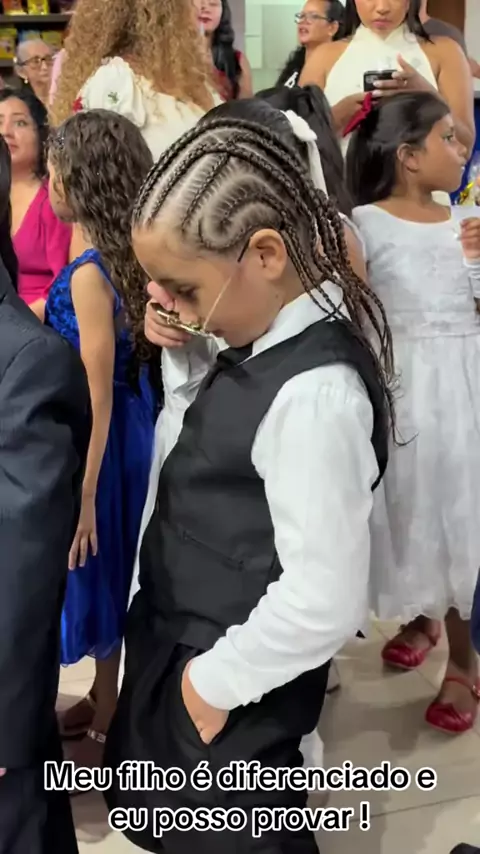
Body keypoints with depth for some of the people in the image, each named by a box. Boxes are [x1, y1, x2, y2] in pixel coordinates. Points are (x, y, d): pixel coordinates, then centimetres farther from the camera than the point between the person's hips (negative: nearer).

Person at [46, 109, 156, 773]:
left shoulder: (89, 274, -23)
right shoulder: (128, 255, 2)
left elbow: (97, 395, -24)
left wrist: (83, 492, -21)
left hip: (100, 438, -8)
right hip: (127, 425, 8)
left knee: (96, 573, 7)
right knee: (110, 574, 21)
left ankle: (106, 728, 25)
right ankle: (104, 699, 39)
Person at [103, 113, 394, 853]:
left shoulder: (314, 392, -32)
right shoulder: (266, 341, -2)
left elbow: (325, 603, -29)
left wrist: (216, 680, -19)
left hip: (233, 697, -9)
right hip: (182, 652, 9)